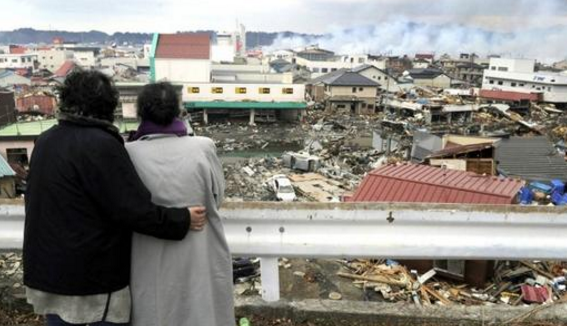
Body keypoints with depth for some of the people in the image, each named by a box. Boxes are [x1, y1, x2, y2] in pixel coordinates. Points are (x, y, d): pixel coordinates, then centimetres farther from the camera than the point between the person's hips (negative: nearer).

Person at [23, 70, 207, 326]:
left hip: (46, 267, 8)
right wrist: (183, 219, -13)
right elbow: (135, 210, -24)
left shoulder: (45, 141, 6)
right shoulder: (101, 145, -21)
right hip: (91, 275, -8)